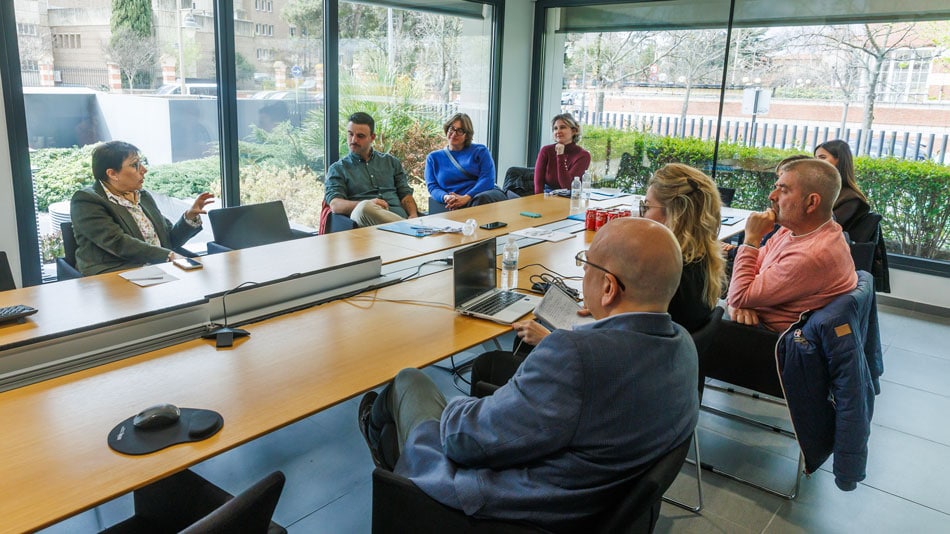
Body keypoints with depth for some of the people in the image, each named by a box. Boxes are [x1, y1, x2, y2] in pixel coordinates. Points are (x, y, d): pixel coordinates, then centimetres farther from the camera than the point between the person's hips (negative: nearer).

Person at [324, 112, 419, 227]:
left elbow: (405, 193, 19)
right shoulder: (337, 169, 16)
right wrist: (367, 205, -19)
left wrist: (413, 215, -6)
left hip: (399, 217, 1)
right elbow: (335, 205, 1)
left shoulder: (391, 162, 26)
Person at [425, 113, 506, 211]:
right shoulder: (433, 158, 21)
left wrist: (466, 198, -17)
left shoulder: (480, 151, 15)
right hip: (455, 203, 0)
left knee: (481, 199, -38)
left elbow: (488, 178, 0)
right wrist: (446, 197, -14)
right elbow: (432, 187, 11)